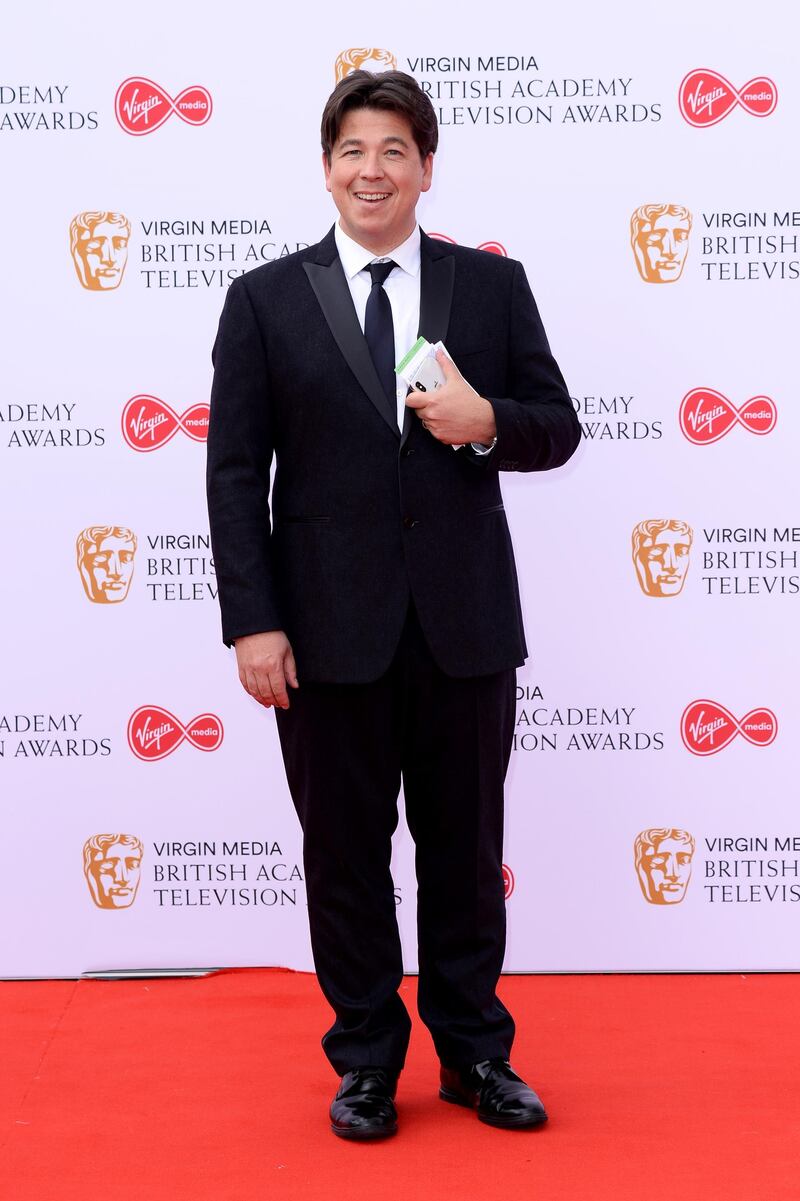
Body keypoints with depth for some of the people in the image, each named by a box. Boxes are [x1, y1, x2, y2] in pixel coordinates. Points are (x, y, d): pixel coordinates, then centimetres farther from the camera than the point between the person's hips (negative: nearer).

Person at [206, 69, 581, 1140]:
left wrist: (488, 424, -15)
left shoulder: (494, 286, 6)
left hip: (466, 624, 1)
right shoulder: (266, 300, 2)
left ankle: (475, 1053, 29)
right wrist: (252, 623, -9)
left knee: (466, 849, 12)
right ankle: (367, 1061, 27)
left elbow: (557, 428, 8)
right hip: (331, 630, -1)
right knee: (346, 855, 9)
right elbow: (235, 472, -1)